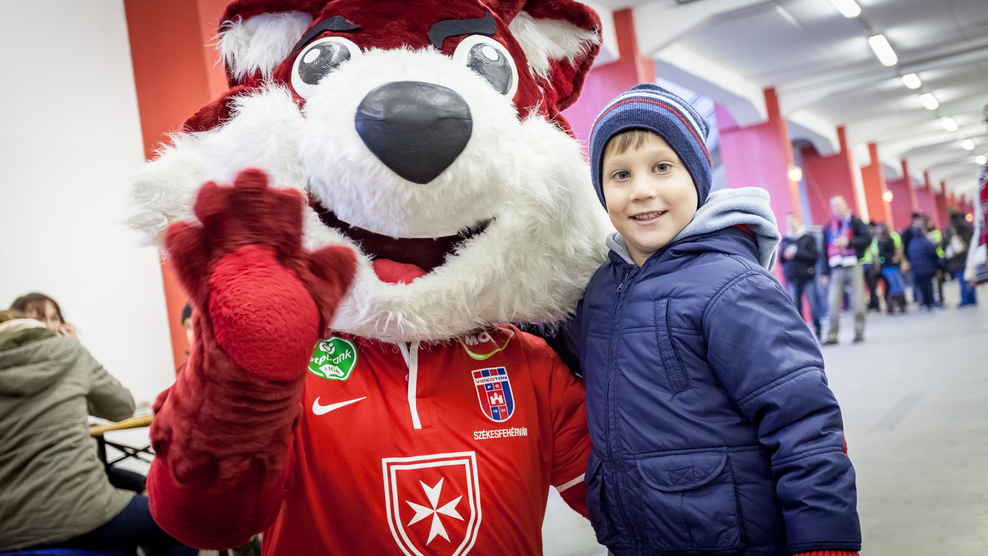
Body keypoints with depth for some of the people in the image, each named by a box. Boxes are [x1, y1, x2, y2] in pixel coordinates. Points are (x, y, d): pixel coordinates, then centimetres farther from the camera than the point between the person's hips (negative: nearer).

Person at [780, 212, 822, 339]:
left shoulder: (809, 238, 4)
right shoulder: (784, 240, 13)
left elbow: (815, 256, -5)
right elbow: (780, 259, 13)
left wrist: (797, 253, -12)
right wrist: (785, 255, -9)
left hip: (808, 277, -2)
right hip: (792, 279, 2)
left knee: (814, 305, -4)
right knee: (796, 307, -1)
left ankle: (818, 331, 8)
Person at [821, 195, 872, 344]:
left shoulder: (856, 222, 5)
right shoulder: (828, 227, 14)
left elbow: (867, 238, -7)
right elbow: (825, 251, 15)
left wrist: (849, 242, -17)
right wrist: (826, 272, 11)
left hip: (854, 267, -2)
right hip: (836, 269, 2)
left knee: (858, 302, -1)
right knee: (833, 304, -5)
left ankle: (859, 332, 9)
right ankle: (832, 336, -1)